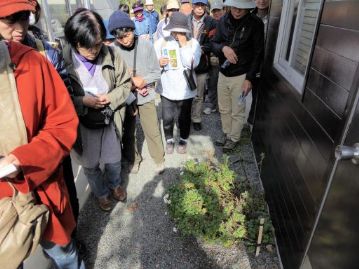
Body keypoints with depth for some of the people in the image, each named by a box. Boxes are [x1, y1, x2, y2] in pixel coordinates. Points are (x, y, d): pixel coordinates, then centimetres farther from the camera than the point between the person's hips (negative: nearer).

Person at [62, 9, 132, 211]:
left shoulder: (111, 54, -13)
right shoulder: (62, 61, -20)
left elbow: (126, 83, -1)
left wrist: (111, 98, -19)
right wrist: (83, 101, -27)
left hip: (110, 121, 2)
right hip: (81, 125, -1)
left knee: (114, 161, 21)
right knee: (90, 166, 20)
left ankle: (115, 184, 54)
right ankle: (101, 193, 49)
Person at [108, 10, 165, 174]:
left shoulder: (146, 46, -10)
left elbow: (156, 72, -3)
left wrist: (143, 80, -19)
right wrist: (128, 84, -19)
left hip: (146, 97, 0)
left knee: (153, 131, 8)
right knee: (128, 132, 16)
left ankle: (159, 159, 31)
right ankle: (133, 159, 39)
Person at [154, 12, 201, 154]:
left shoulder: (193, 42, -4)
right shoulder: (161, 42, -2)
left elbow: (192, 64, -17)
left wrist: (183, 45, -20)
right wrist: (159, 63, -21)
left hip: (185, 89, 0)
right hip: (167, 89, 1)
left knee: (184, 117, 14)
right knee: (167, 118, 8)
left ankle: (183, 140, 38)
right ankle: (169, 140, 34)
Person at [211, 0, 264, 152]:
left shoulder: (255, 24, -11)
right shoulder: (224, 21, 0)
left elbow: (258, 54, -8)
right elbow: (214, 43, 4)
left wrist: (250, 78, -14)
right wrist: (223, 47, -20)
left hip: (241, 75, -4)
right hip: (223, 73, 4)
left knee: (237, 111, 8)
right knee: (224, 109, 16)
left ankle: (234, 139, 27)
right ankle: (226, 134, 36)